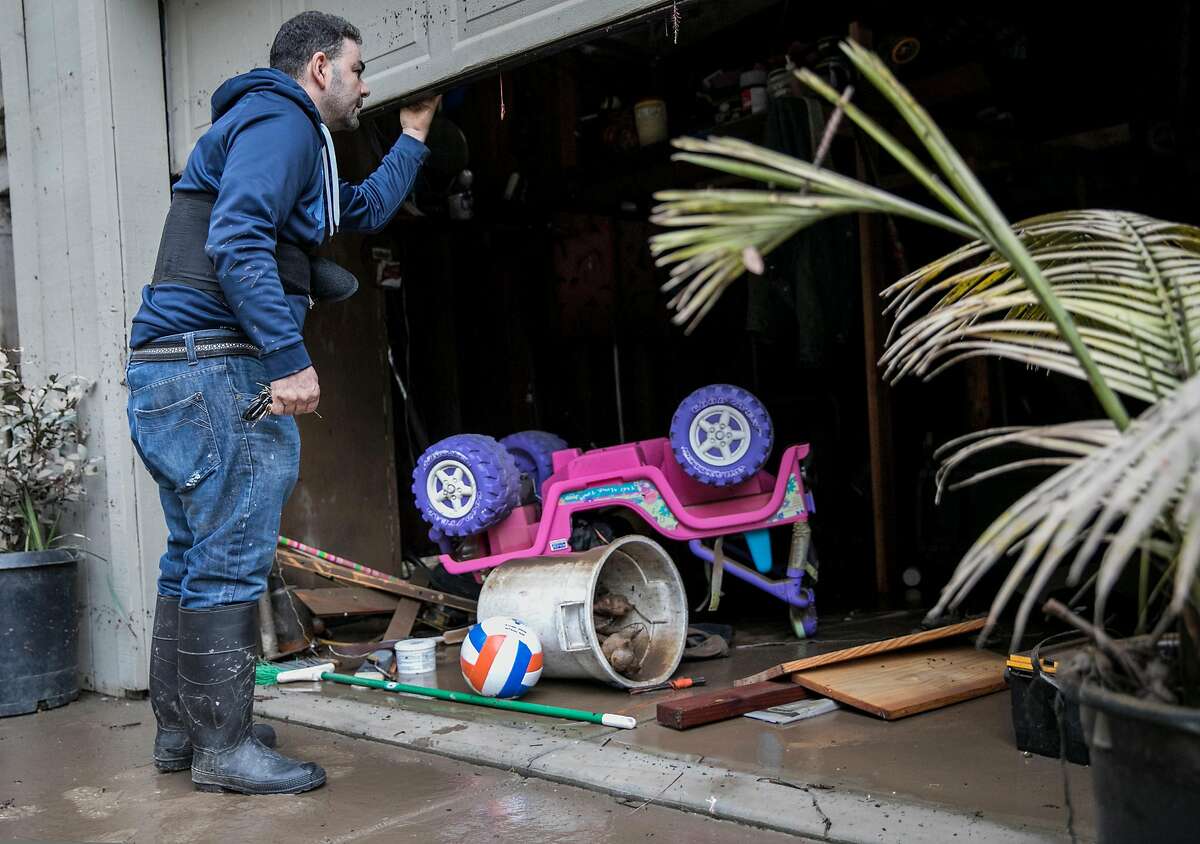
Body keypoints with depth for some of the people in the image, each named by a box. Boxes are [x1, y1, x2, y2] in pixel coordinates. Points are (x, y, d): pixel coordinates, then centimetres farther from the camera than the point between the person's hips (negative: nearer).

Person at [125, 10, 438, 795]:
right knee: (231, 561, -7)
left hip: (171, 373, 11)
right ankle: (224, 745, -1)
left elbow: (368, 208, 42)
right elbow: (237, 243, -20)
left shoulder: (282, 135, 28)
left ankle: (181, 728, 23)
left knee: (194, 557, 14)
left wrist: (413, 137, 48)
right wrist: (289, 359, -23)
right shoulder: (279, 120, -5)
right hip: (213, 369, -11)